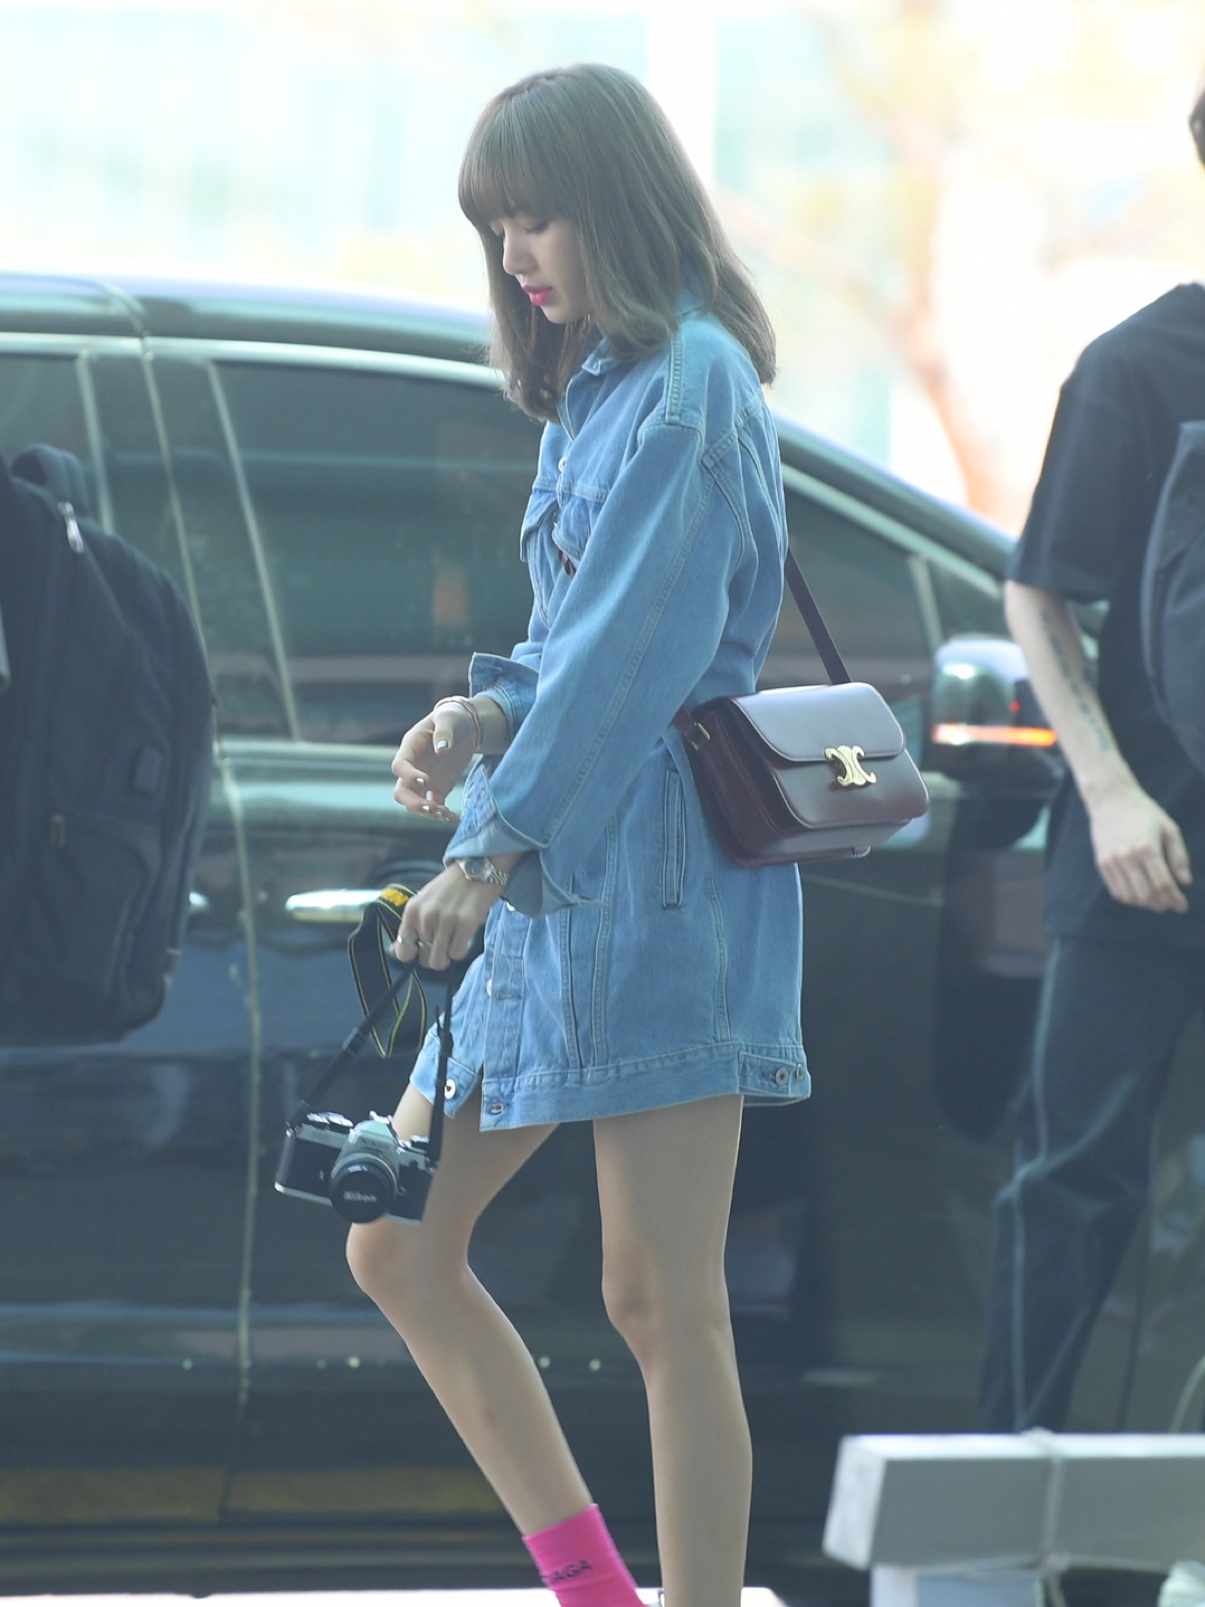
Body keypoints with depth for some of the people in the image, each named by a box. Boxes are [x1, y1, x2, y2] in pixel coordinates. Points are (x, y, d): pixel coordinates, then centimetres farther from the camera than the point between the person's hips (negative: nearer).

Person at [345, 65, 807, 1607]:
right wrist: (492, 712, 1)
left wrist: (496, 851, -20)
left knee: (660, 1303, -8)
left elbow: (636, 648, -18)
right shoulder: (594, 388, 18)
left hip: (655, 884, -10)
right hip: (547, 894, 10)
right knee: (399, 1248, 9)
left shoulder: (688, 384, -11)